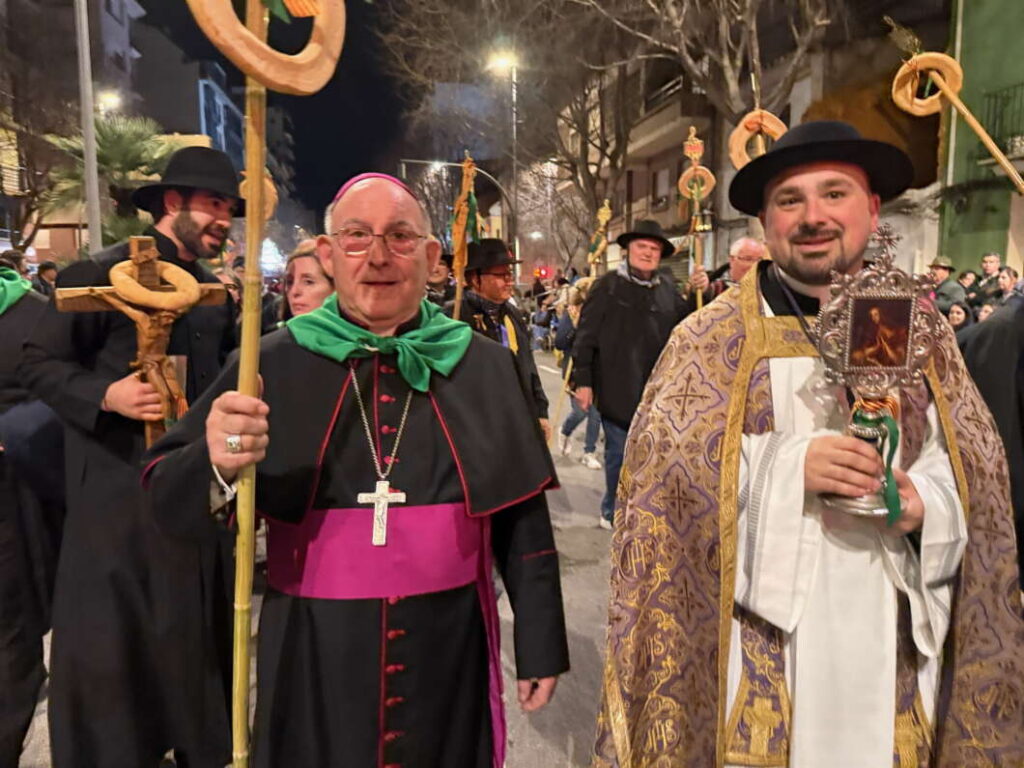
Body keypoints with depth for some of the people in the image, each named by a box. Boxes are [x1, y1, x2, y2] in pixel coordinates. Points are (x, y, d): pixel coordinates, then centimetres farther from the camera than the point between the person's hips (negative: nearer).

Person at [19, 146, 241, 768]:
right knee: (111, 646, 6)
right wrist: (105, 395, -23)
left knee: (198, 638, 16)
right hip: (120, 496, -6)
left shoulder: (215, 292, 11)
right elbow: (39, 364, -8)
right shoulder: (101, 274, -9)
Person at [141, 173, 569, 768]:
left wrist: (541, 645, 5)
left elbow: (524, 520, 1)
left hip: (449, 652, 1)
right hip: (314, 658, 0)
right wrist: (214, 465, -29)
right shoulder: (275, 364, -5)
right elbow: (166, 494, -7)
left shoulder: (485, 367, -3)